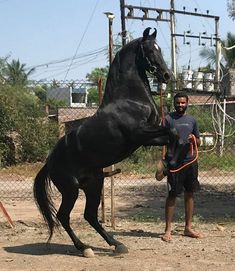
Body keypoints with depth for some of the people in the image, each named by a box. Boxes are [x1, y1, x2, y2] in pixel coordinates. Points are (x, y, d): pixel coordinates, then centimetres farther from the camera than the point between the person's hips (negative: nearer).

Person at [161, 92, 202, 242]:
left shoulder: (192, 120, 11)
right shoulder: (168, 119, -1)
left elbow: (199, 142, 17)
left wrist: (193, 139, -6)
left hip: (191, 161, 5)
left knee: (189, 194, 9)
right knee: (172, 195, -2)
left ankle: (188, 228, 19)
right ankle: (168, 230, 3)